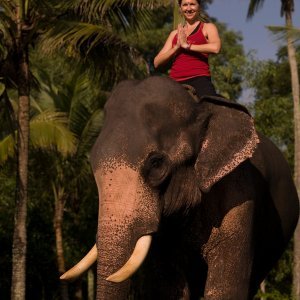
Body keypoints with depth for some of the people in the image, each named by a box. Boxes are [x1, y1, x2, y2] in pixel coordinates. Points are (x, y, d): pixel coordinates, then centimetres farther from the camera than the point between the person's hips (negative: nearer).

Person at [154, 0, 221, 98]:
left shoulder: (207, 27, 15)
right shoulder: (175, 34, 26)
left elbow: (215, 48, -10)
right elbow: (157, 62, 15)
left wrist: (187, 45, -4)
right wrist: (176, 47, -1)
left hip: (199, 78, -4)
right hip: (175, 82, 5)